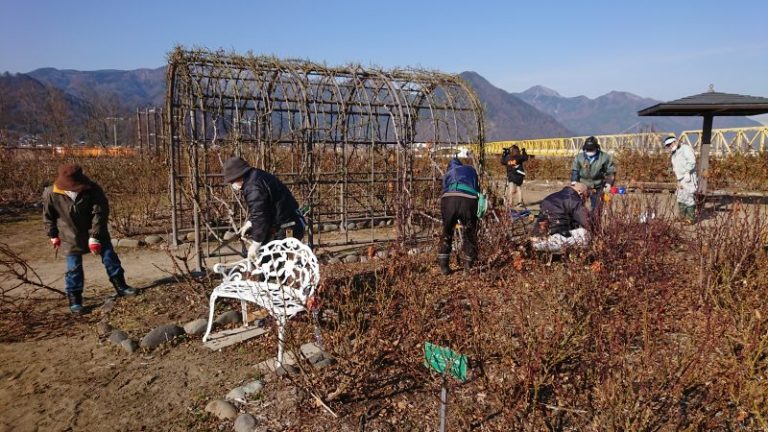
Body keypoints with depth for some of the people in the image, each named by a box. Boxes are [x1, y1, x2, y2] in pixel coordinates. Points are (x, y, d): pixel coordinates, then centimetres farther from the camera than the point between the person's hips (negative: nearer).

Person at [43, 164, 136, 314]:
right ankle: (74, 299, 14)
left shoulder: (93, 190, -21)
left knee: (110, 257, 6)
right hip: (71, 238, -1)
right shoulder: (51, 194, -18)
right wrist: (53, 235, 7)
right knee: (74, 268, 2)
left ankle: (120, 286, 22)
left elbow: (100, 214, -18)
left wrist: (95, 237, -20)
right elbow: (48, 216, 0)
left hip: (96, 234, 1)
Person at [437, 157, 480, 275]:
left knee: (446, 234, 18)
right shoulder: (471, 170, 35)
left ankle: (443, 266, 19)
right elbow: (477, 189, 35)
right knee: (470, 235, 17)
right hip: (469, 200, -1)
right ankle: (468, 267, 21)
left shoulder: (448, 173, 34)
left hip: (449, 199, 1)